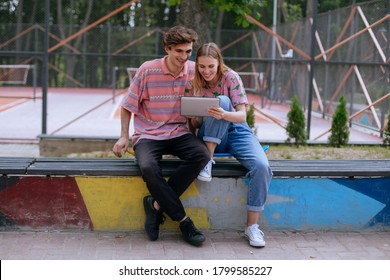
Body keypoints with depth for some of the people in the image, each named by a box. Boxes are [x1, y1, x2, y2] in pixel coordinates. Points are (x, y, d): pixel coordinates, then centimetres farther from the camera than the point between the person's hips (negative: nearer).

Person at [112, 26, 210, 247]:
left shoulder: (194, 71, 0)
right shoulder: (148, 70, -8)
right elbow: (128, 105, 2)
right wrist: (124, 136, -6)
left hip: (179, 133, 3)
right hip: (148, 135, -2)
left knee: (202, 154, -30)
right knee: (148, 168, -34)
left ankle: (157, 203, -20)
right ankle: (183, 220, -20)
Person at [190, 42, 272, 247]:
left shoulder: (230, 77, -8)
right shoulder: (195, 83, -2)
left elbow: (242, 116, -16)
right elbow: (195, 124, 2)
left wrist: (224, 115, -37)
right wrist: (194, 118, -23)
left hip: (236, 132, 0)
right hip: (210, 137, 0)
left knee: (261, 166, -29)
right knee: (222, 101, -30)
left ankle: (252, 226, -18)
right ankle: (207, 161, -24)